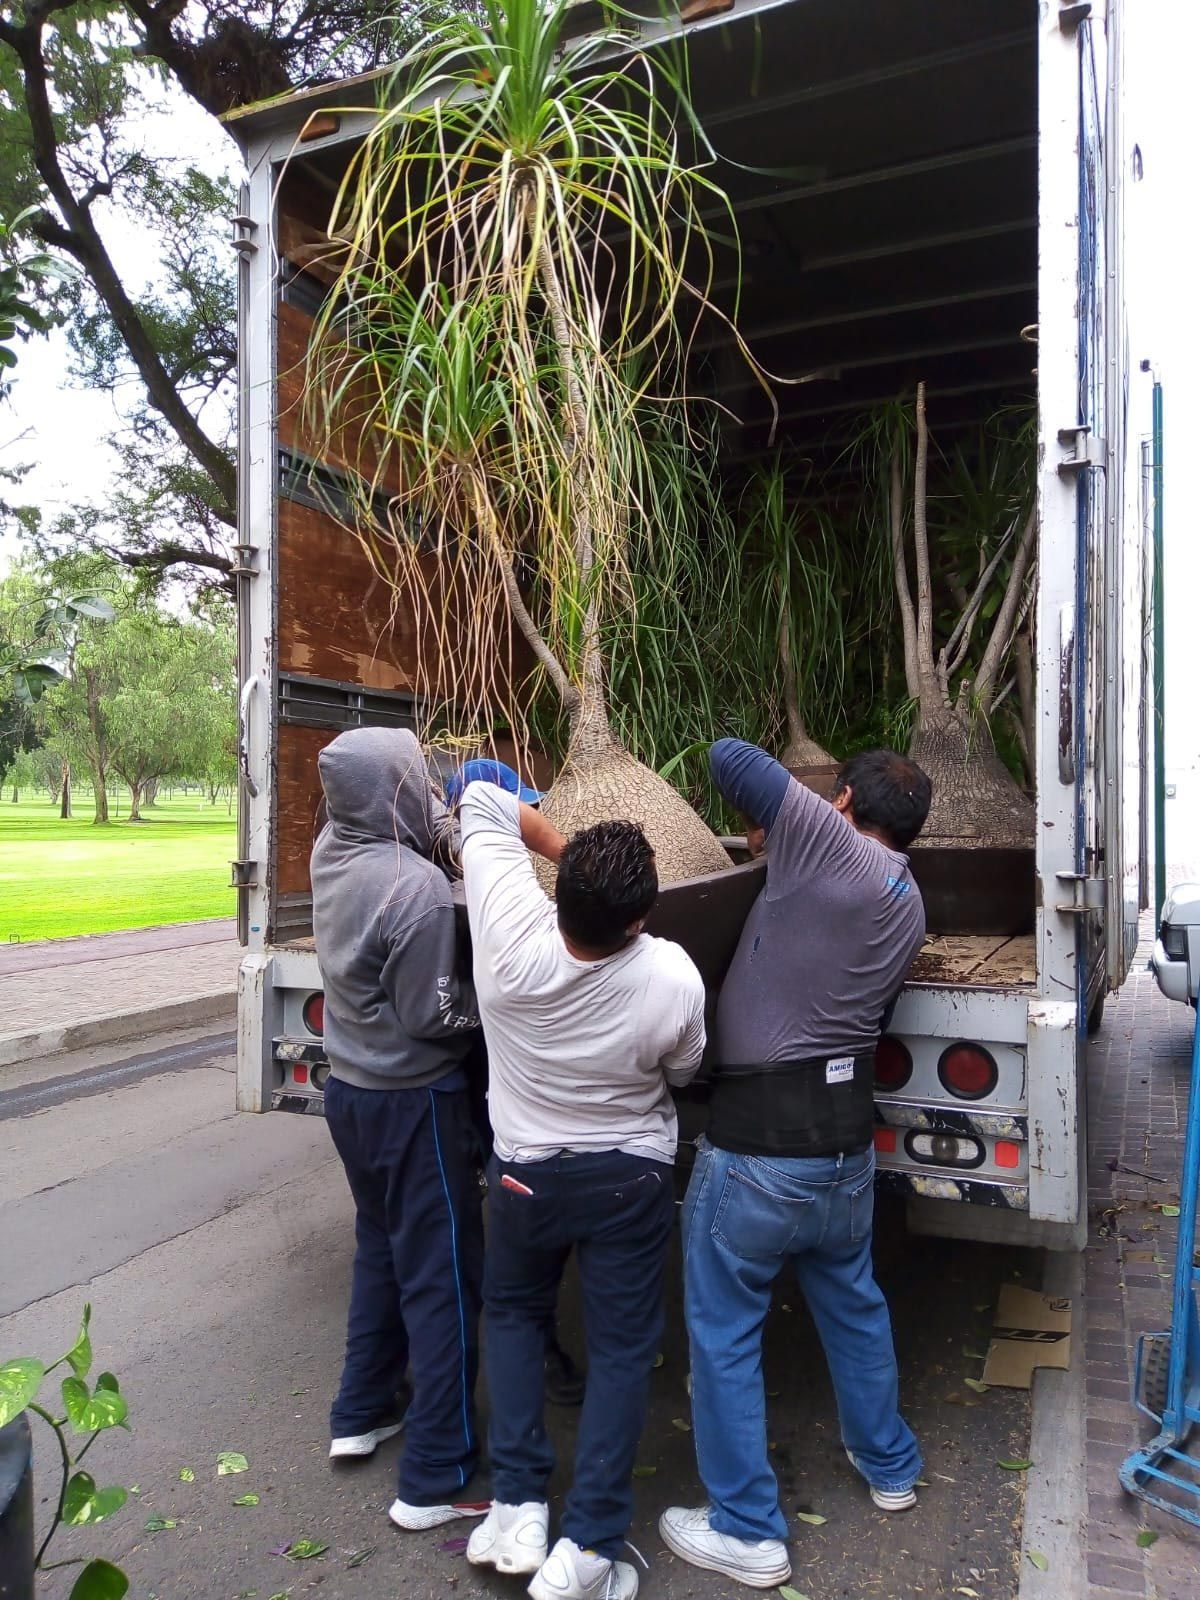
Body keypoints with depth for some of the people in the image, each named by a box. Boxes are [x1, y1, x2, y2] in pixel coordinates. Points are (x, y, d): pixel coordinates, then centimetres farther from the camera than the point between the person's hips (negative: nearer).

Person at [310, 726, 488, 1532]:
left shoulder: (331, 852, -4)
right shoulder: (419, 888, -28)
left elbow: (426, 825, 15)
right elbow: (433, 1016, -21)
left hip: (351, 1089, 8)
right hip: (414, 1103, -8)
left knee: (381, 1251, 25)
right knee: (442, 1279, 5)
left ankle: (361, 1413, 41)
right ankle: (435, 1481, 17)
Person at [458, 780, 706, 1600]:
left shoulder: (510, 934, -29)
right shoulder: (675, 981, -29)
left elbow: (482, 801, -14)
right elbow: (680, 1071, -6)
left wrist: (565, 849, -10)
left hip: (525, 1170, 2)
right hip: (632, 1178, -1)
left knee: (512, 1313, 26)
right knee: (621, 1347, 15)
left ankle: (518, 1510, 23)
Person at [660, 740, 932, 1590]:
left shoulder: (827, 842, -15)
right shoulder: (910, 906, 7)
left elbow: (729, 756, -15)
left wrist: (768, 817, 4)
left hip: (758, 1145, -8)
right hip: (848, 1137, 8)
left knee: (725, 1332, 10)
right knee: (854, 1304, 28)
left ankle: (748, 1532, 24)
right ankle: (889, 1464, 48)